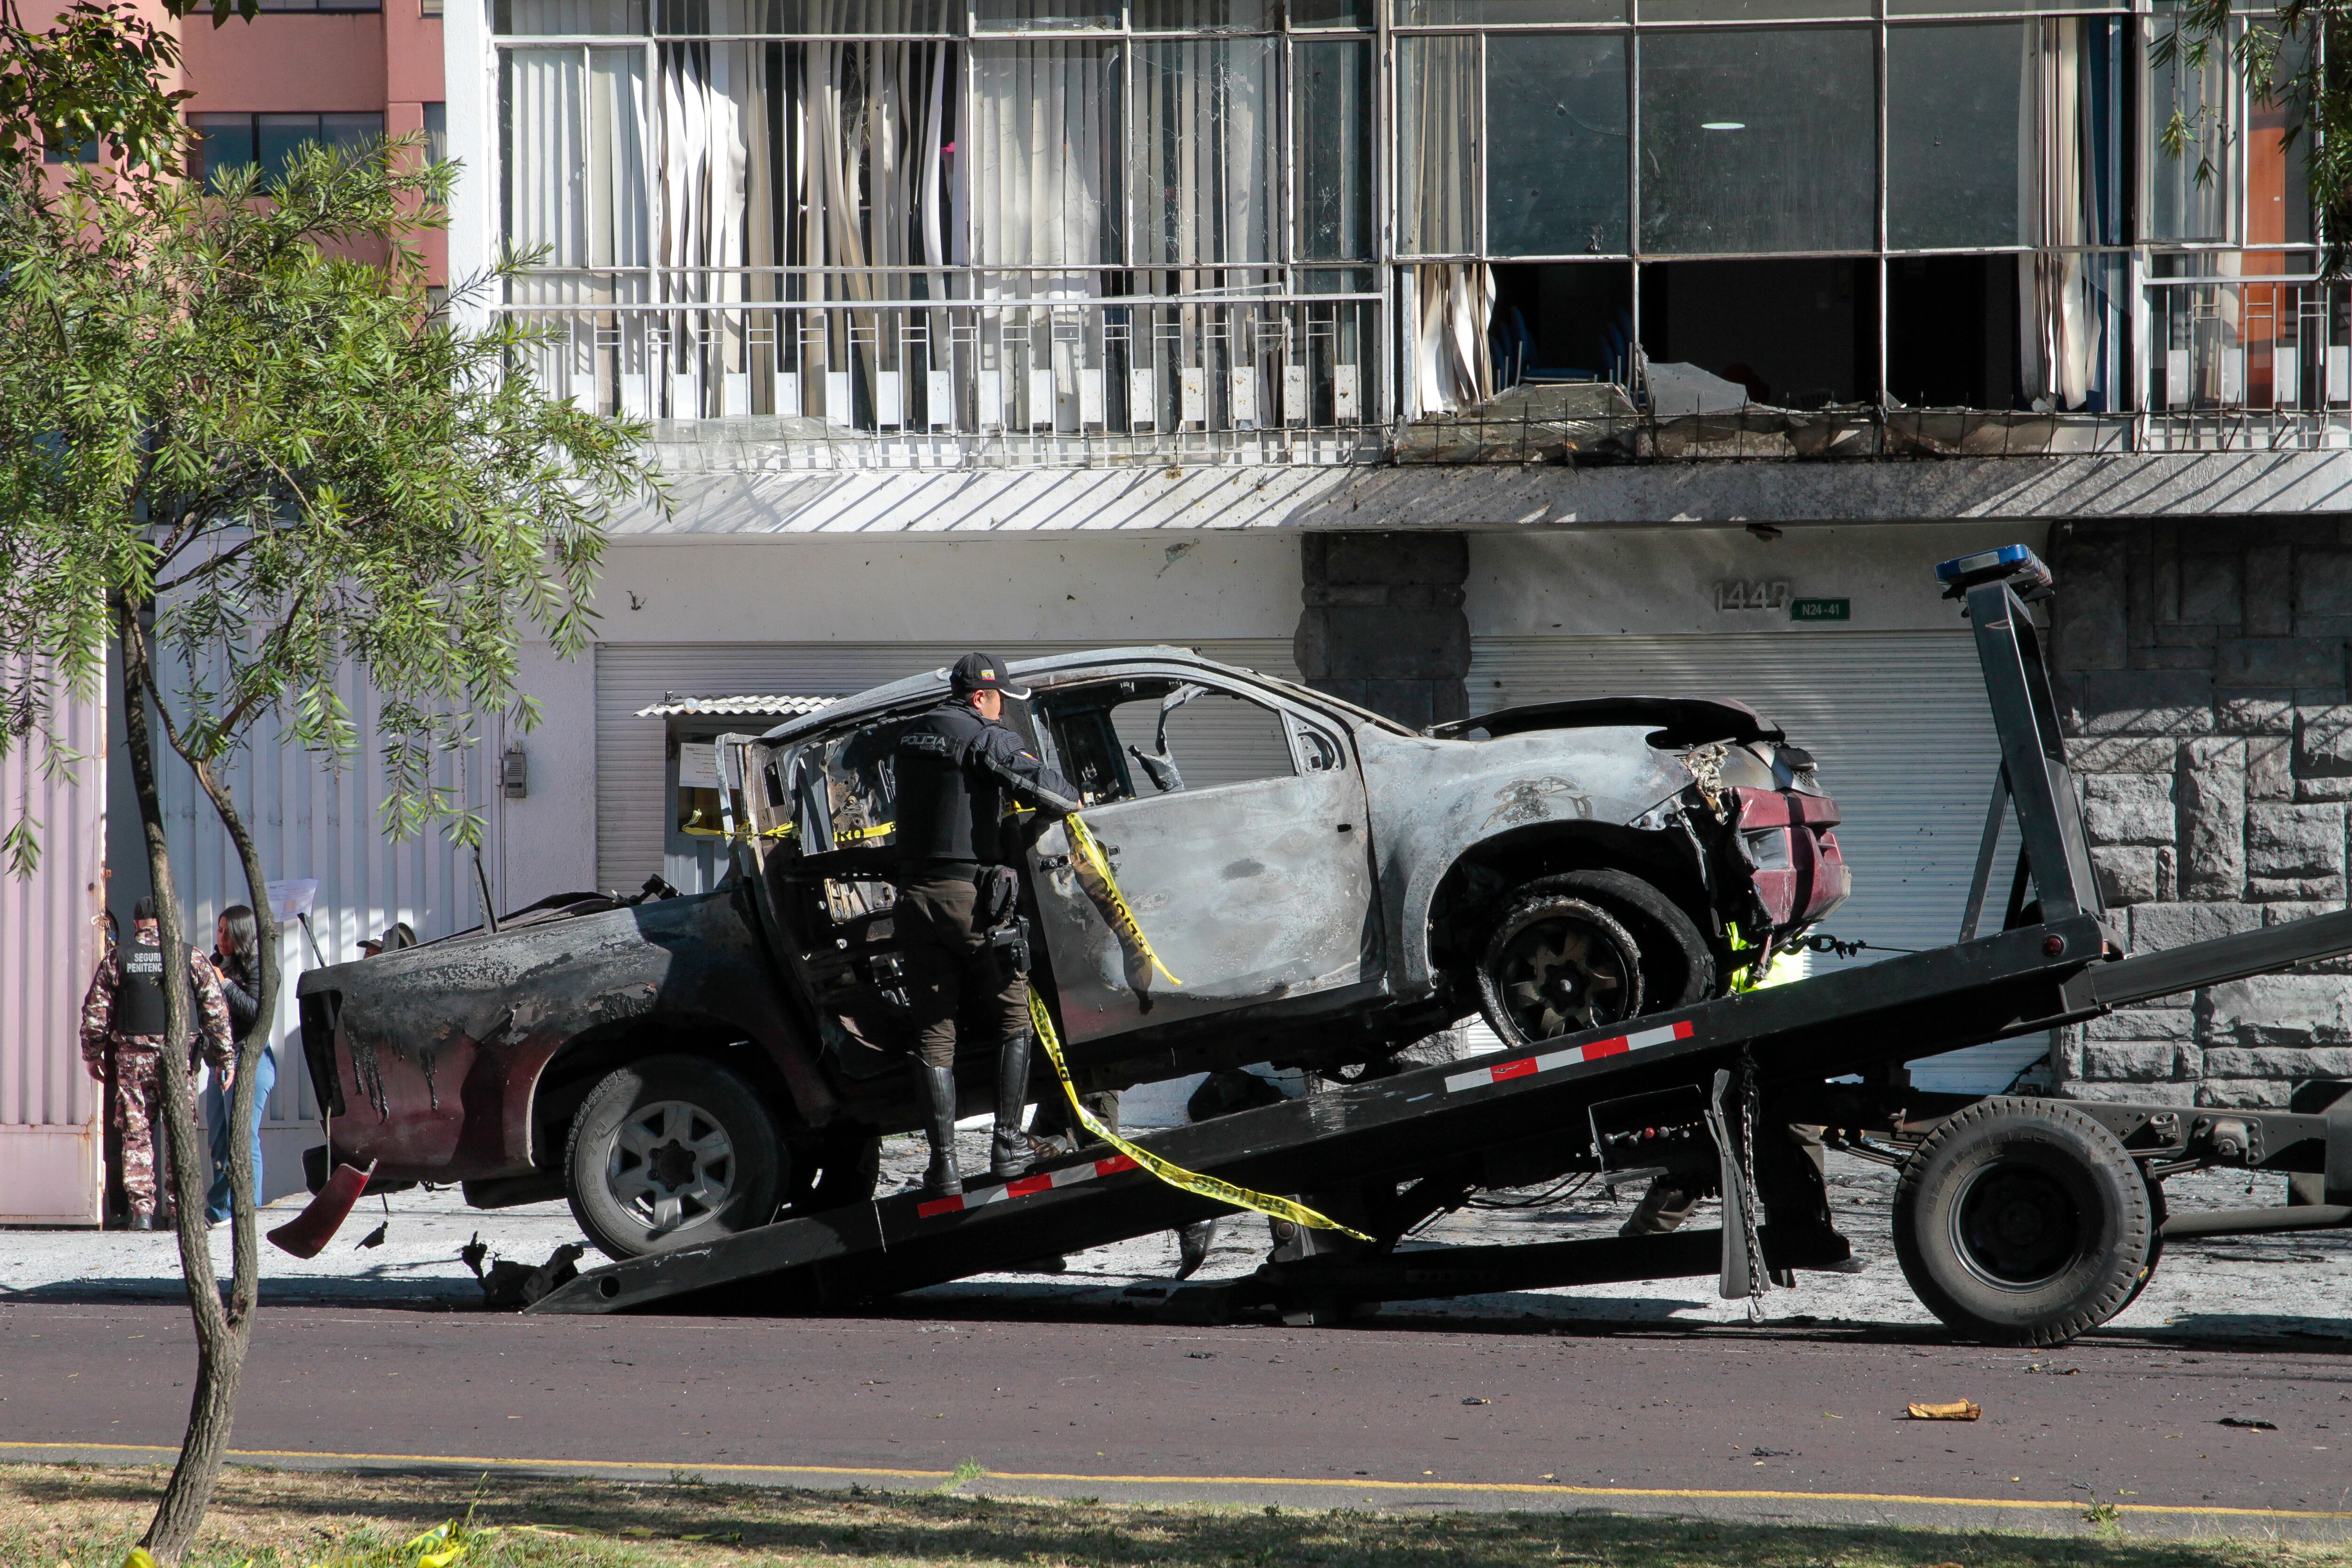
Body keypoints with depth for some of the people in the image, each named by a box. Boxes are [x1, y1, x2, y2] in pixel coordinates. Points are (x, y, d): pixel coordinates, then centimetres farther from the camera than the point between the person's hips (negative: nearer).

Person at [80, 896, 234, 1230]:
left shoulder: (117, 958, 3)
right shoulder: (192, 957, 2)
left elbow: (95, 1011, 4)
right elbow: (216, 1010, 0)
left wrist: (92, 1054, 15)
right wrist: (225, 1058, 6)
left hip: (132, 1055, 0)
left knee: (136, 1133, 3)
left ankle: (142, 1210, -3)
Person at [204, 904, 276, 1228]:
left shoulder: (259, 968, -7)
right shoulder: (218, 964, 15)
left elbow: (257, 1012, -19)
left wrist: (224, 984, -17)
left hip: (249, 1061, -9)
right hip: (220, 1061, 9)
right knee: (220, 1141, 11)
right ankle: (220, 1211, 16)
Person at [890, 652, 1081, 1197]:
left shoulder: (911, 739, 13)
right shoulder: (988, 739, -7)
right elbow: (1048, 790, -15)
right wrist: (1076, 801, 8)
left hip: (916, 898, 5)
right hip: (973, 895, -5)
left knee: (934, 1034, 5)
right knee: (1012, 1023, 10)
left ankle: (944, 1161, -1)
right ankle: (1007, 1145, 4)